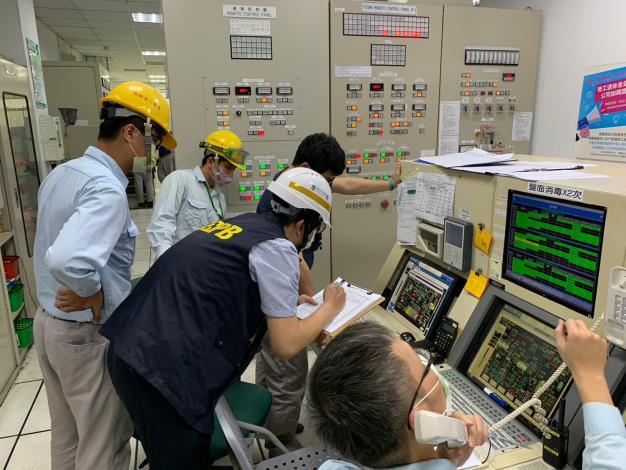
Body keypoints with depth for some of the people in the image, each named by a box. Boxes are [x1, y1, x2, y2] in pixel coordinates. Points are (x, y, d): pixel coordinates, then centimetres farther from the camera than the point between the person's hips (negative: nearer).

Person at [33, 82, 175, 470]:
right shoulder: (107, 189, -26)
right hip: (90, 335, -9)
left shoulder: (60, 174, 5)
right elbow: (66, 260, -40)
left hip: (49, 322, 9)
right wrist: (95, 295, -22)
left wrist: (79, 293, 10)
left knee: (67, 438, 25)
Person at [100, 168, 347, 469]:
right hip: (166, 366, -9)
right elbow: (286, 345, -9)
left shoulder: (240, 224, 14)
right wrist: (330, 307, 7)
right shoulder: (276, 247, -10)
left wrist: (284, 300, 28)